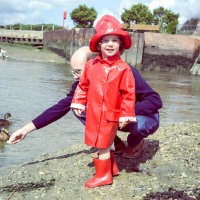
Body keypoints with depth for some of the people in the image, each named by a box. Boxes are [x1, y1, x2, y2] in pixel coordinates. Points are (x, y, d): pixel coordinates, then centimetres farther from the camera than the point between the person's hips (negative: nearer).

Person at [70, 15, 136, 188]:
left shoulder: (123, 68, -14)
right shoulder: (91, 65, 0)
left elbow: (128, 93, -11)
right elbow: (83, 86, 12)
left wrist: (125, 115, -10)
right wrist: (78, 103, 8)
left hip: (111, 115, -5)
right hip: (93, 114, 6)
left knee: (102, 146, 3)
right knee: (101, 145, 18)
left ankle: (103, 175, 21)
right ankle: (110, 168, 38)